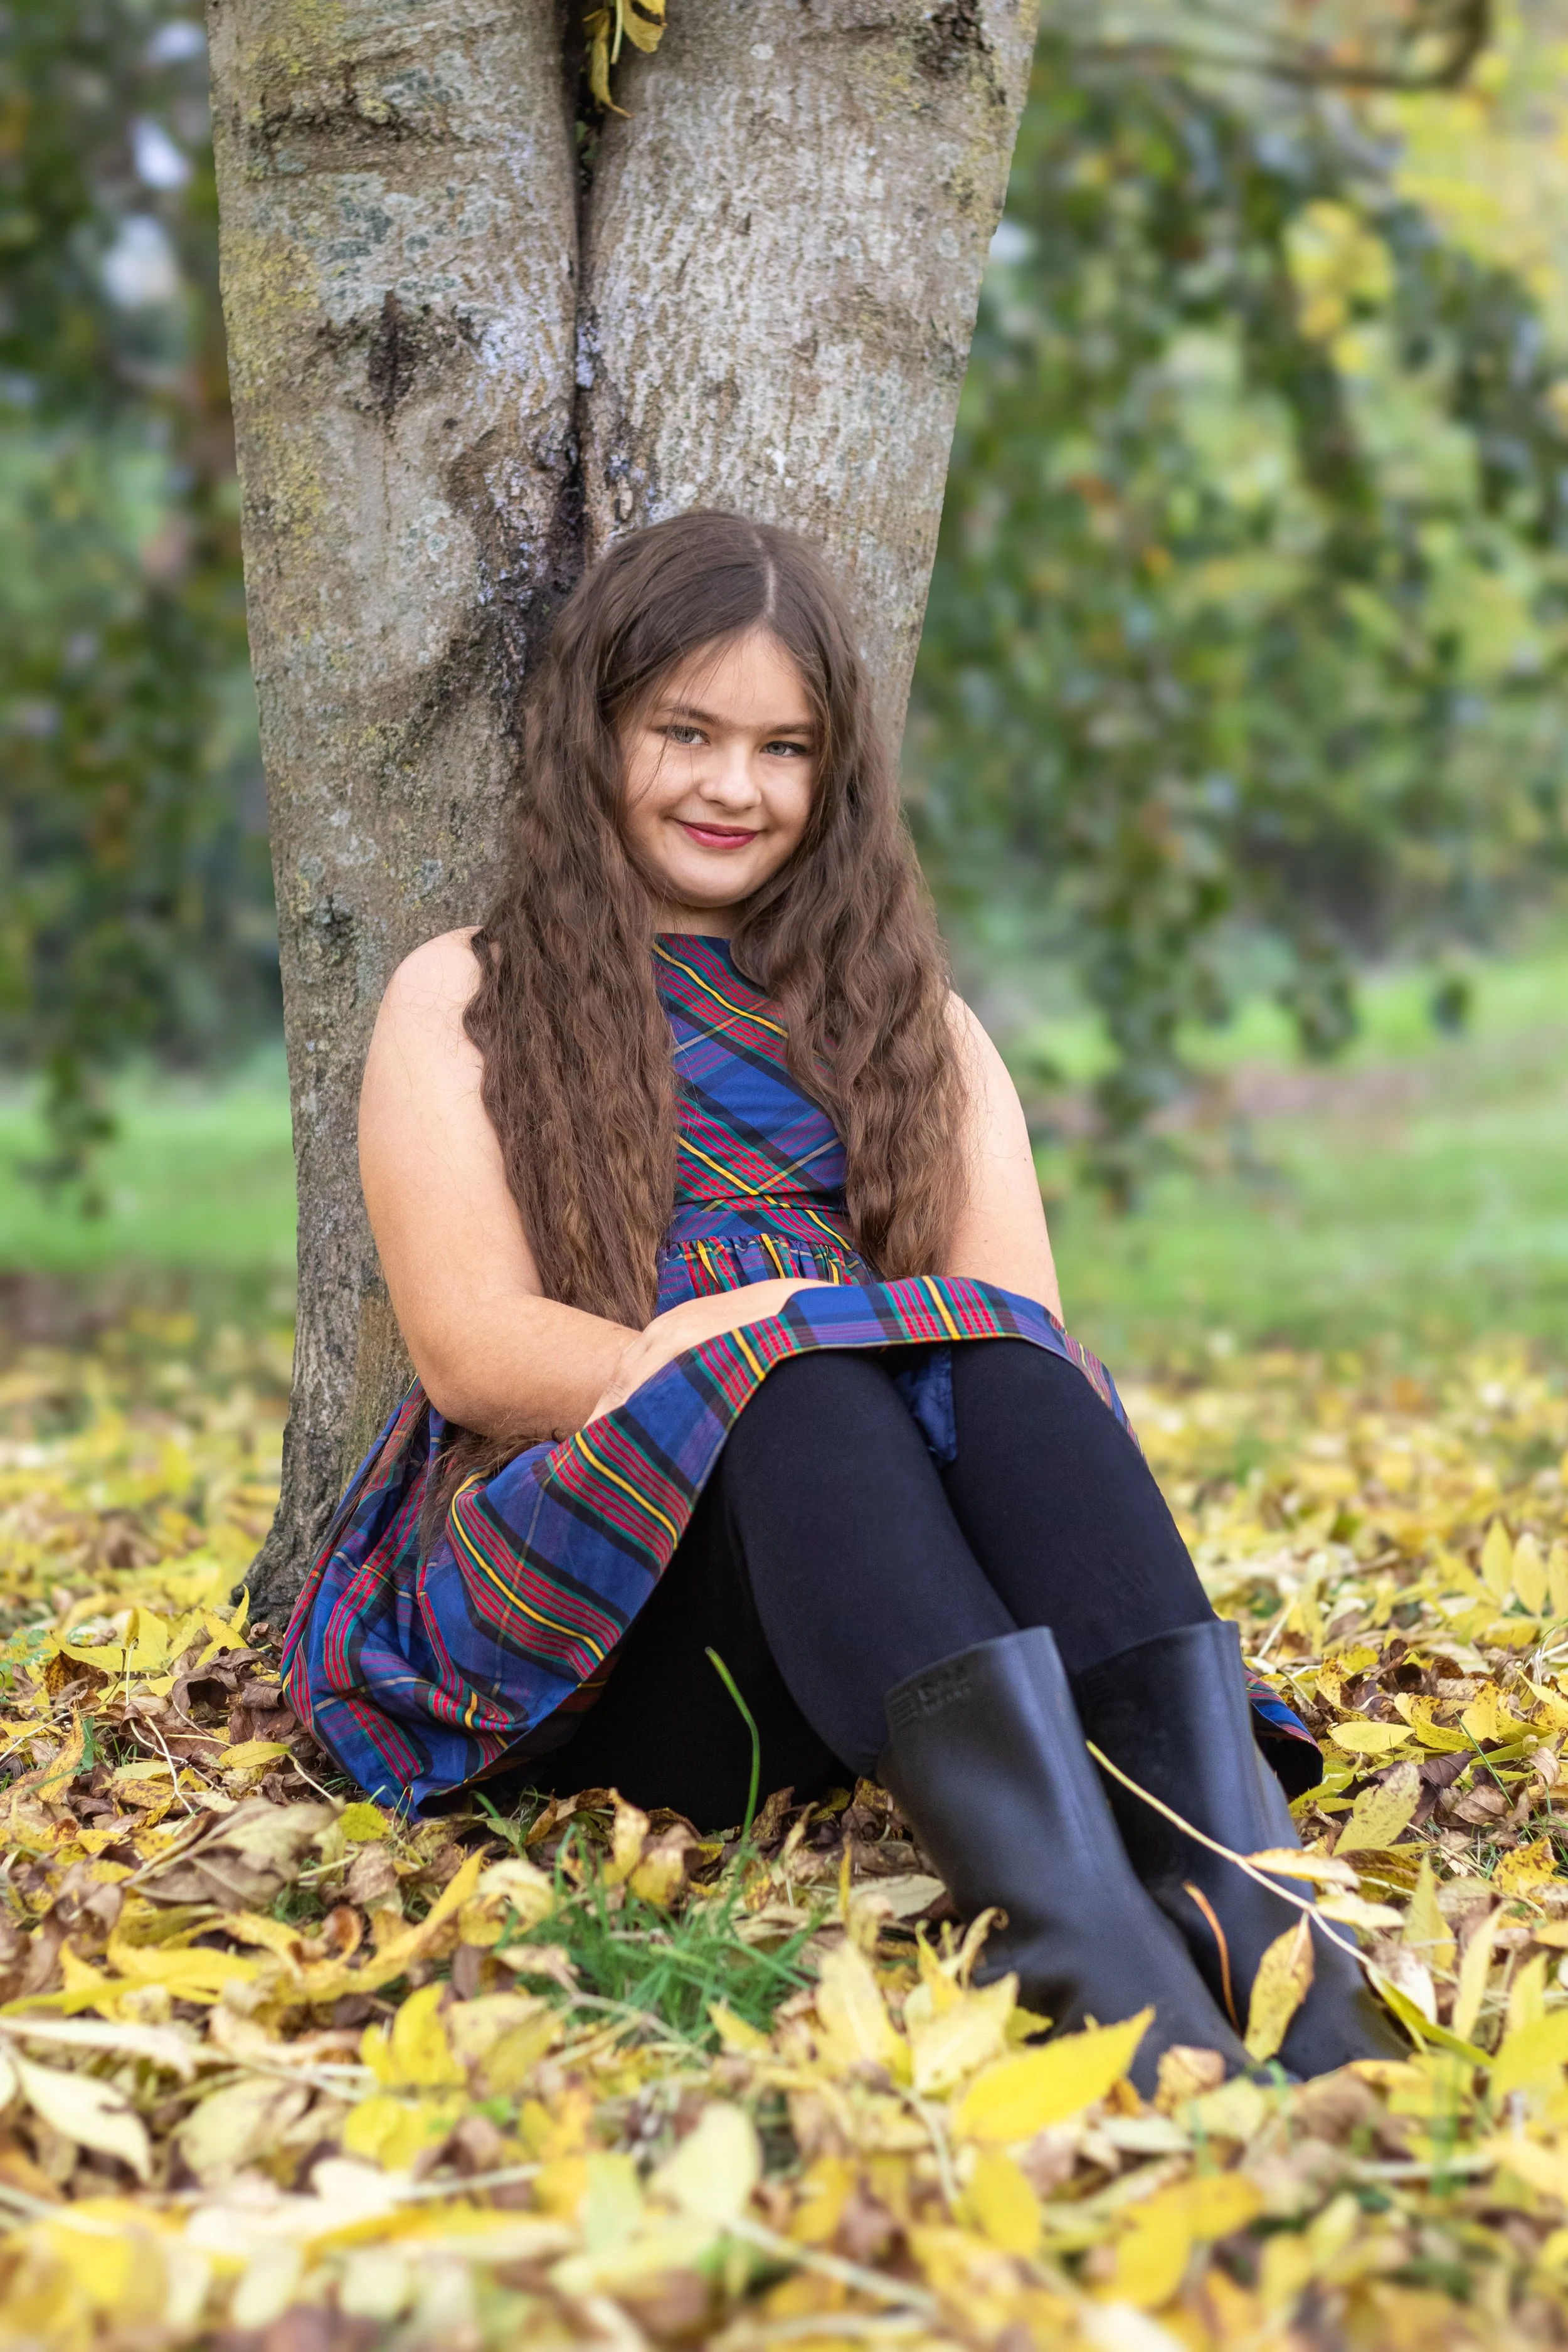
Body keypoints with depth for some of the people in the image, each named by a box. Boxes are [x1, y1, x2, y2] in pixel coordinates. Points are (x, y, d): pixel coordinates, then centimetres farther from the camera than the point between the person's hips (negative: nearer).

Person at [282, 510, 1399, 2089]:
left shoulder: (906, 1013, 23)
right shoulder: (465, 1000, 14)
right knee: (805, 1383, -34)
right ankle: (1067, 1920, -59)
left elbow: (1028, 1331, 7)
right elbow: (470, 1348, -3)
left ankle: (1228, 1883, -55)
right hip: (569, 1581, -2)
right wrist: (752, 1379, -19)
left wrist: (983, 1387, -17)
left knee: (1016, 1380, -30)